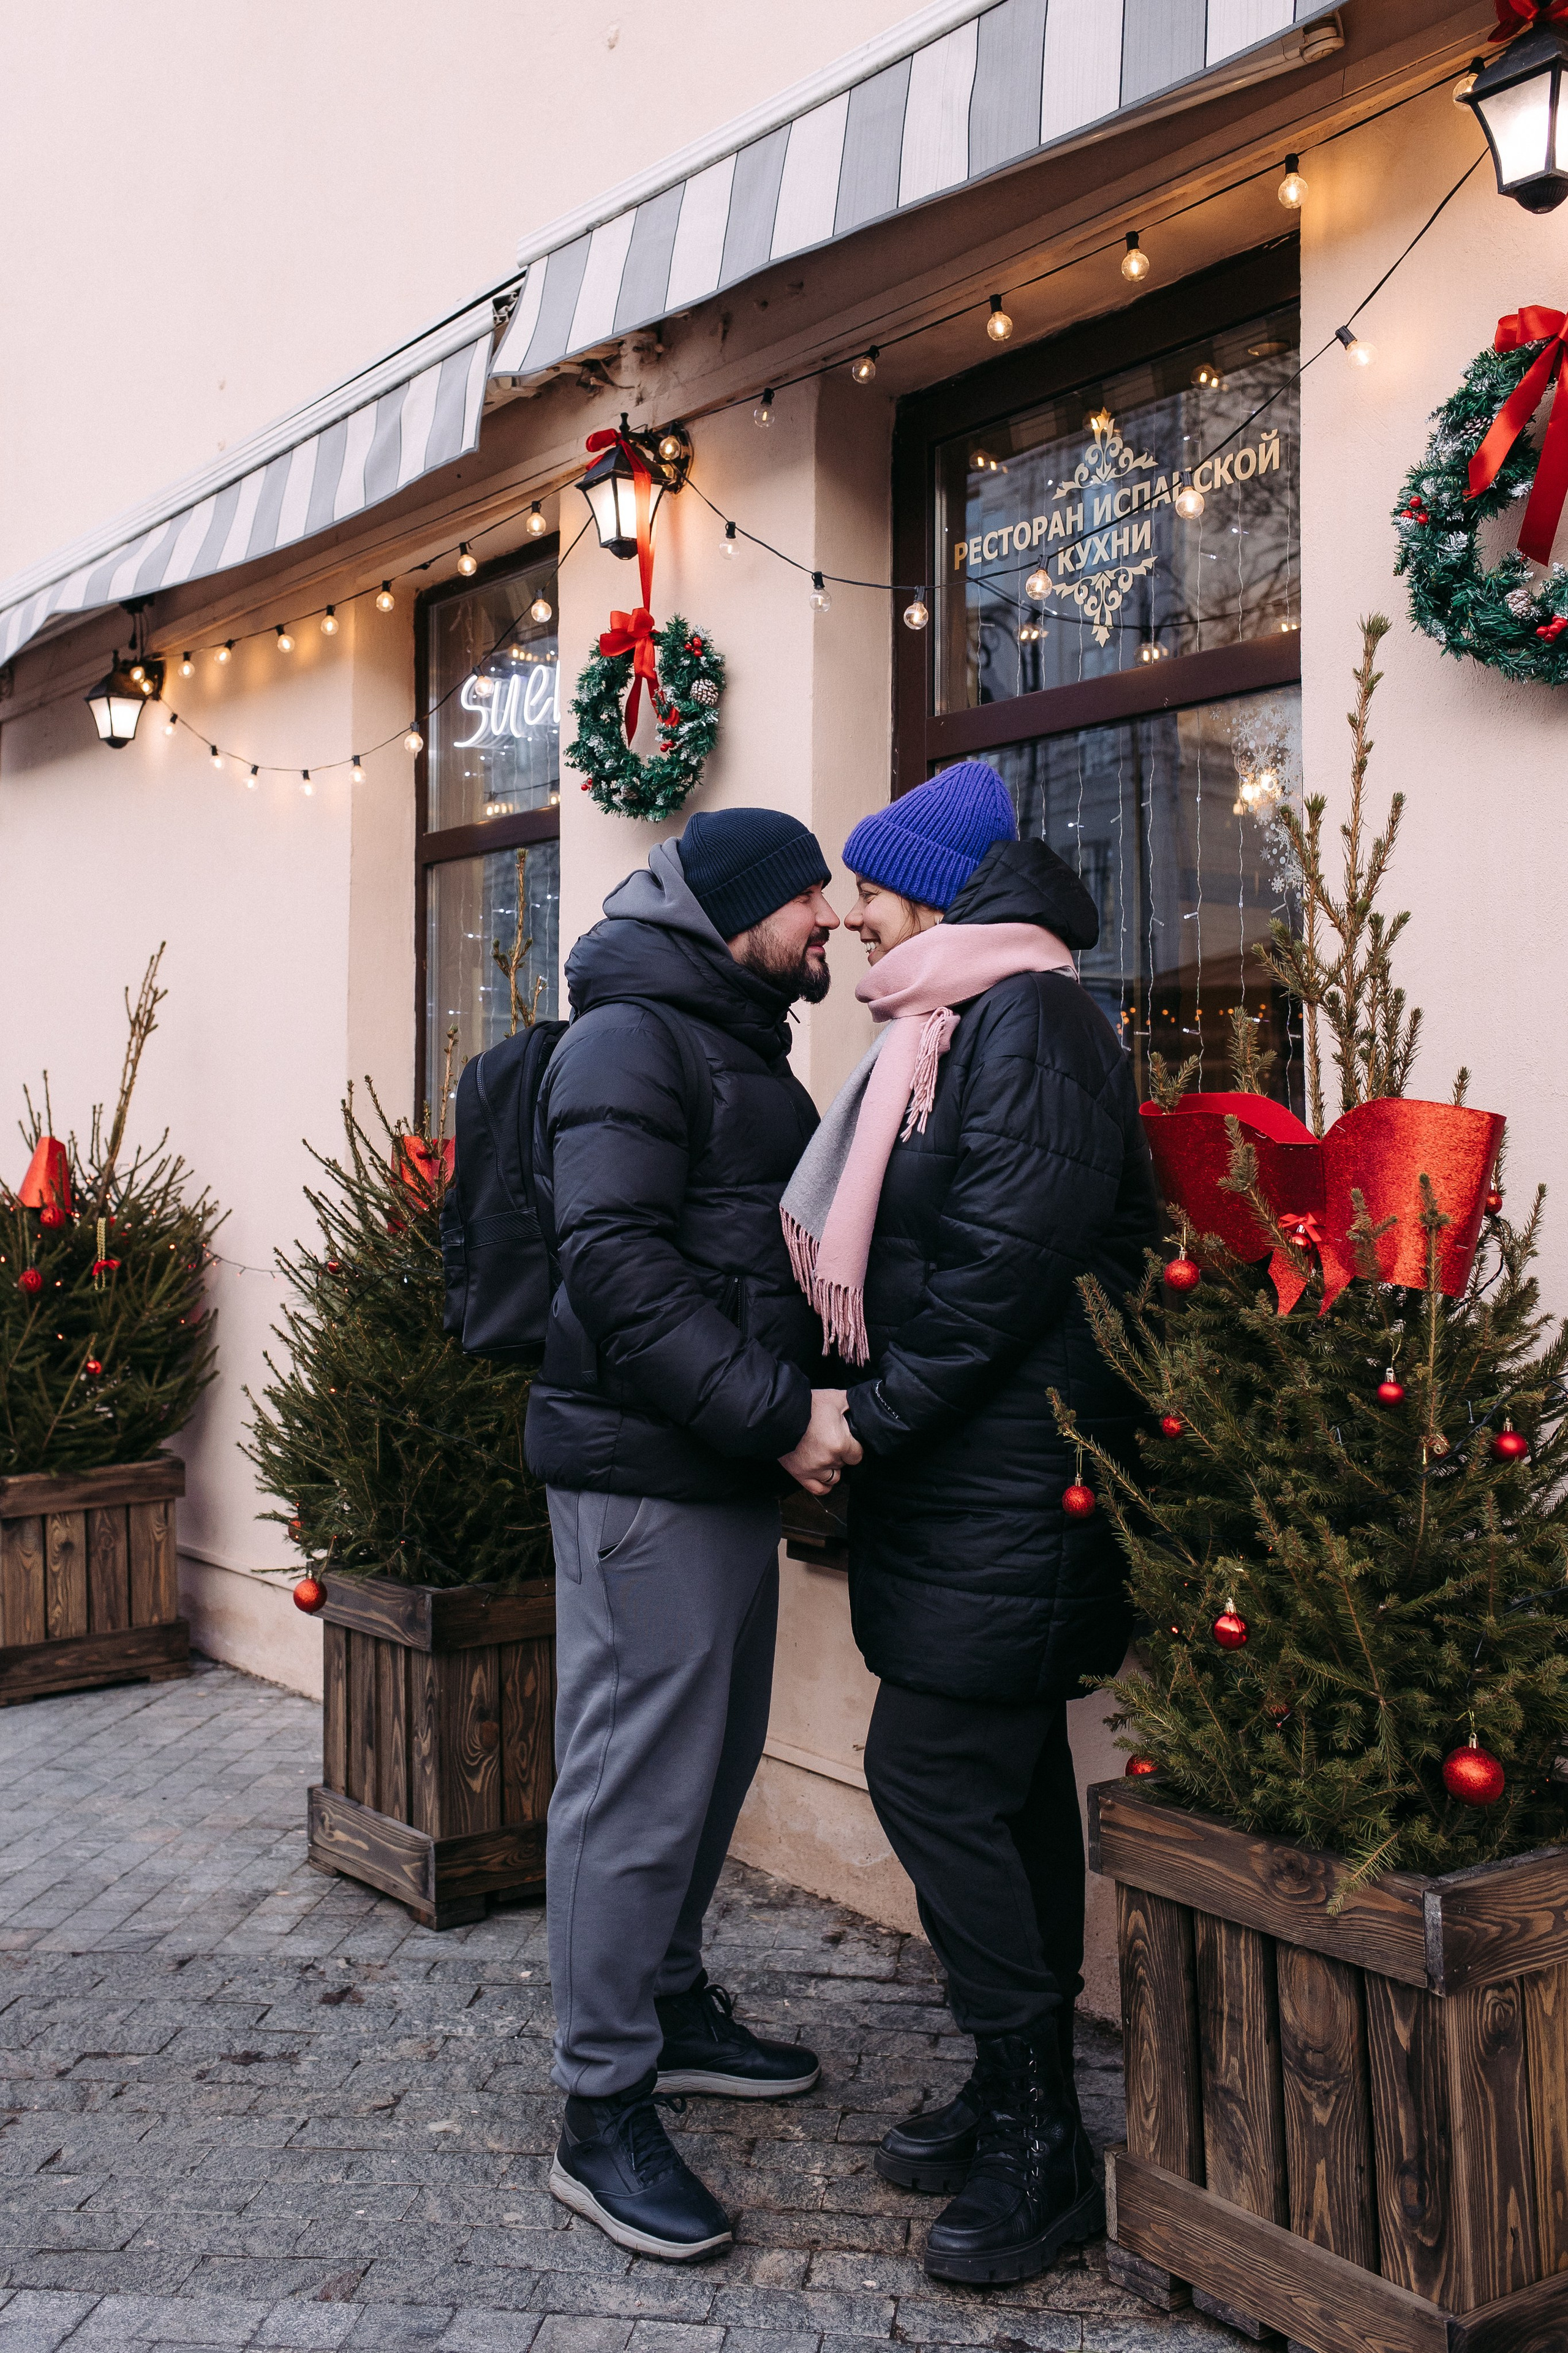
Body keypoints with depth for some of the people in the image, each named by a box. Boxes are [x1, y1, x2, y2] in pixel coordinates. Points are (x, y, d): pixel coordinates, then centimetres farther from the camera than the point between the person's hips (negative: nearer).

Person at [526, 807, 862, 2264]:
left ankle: (670, 2005, 35)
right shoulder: (630, 1040, -11)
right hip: (642, 1473, -10)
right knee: (638, 1779, -5)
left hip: (730, 1464, 10)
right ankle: (601, 2114, 6)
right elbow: (616, 1264, -21)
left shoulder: (747, 1052, 20)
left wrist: (809, 1405, 11)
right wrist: (780, 1414, -22)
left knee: (715, 1756, 18)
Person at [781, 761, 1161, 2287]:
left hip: (1003, 1476, -10)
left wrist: (875, 1419, -16)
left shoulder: (1024, 1020, -14)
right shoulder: (943, 1027, 17)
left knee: (933, 1774, -7)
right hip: (955, 1474, 10)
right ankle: (1018, 2098, 26)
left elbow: (1006, 1263, -21)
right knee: (1005, 1777, 14)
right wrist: (866, 1412, 11)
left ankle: (1039, 2143, 6)